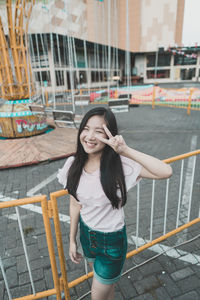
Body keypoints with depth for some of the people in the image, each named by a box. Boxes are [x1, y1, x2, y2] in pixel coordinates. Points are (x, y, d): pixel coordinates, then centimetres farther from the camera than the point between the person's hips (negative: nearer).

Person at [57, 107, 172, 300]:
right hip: (86, 233, 4)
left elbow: (166, 172, -36)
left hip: (112, 240, -4)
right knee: (104, 281, 30)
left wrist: (126, 150, -40)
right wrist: (72, 240, 6)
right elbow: (75, 204, -1)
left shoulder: (119, 164, -25)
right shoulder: (74, 165, -12)